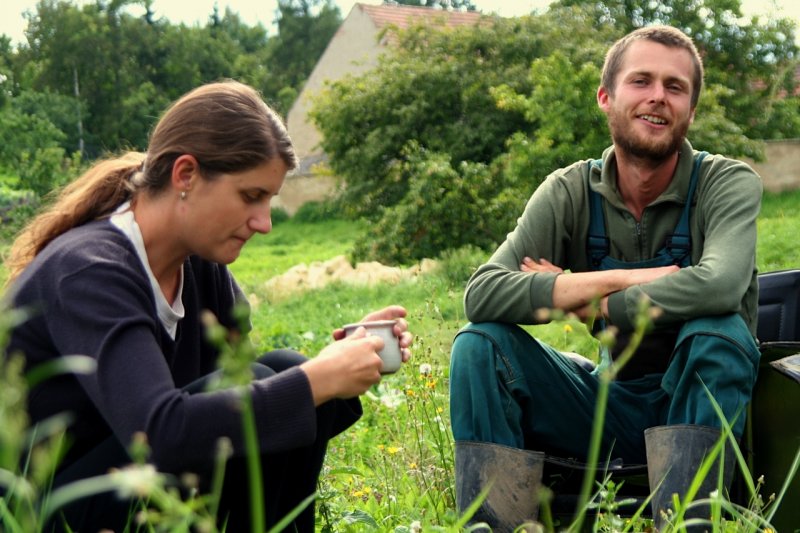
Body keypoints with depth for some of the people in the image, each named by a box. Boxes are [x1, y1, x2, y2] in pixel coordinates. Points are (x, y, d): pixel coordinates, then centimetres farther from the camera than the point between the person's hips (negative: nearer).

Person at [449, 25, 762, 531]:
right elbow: (481, 294, -21)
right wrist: (619, 280, -26)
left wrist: (591, 302, -24)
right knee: (479, 344, -16)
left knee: (716, 330, -33)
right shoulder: (571, 192, -6)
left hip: (701, 404, -2)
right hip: (612, 402, 3)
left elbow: (719, 285, -35)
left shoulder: (729, 182, -12)